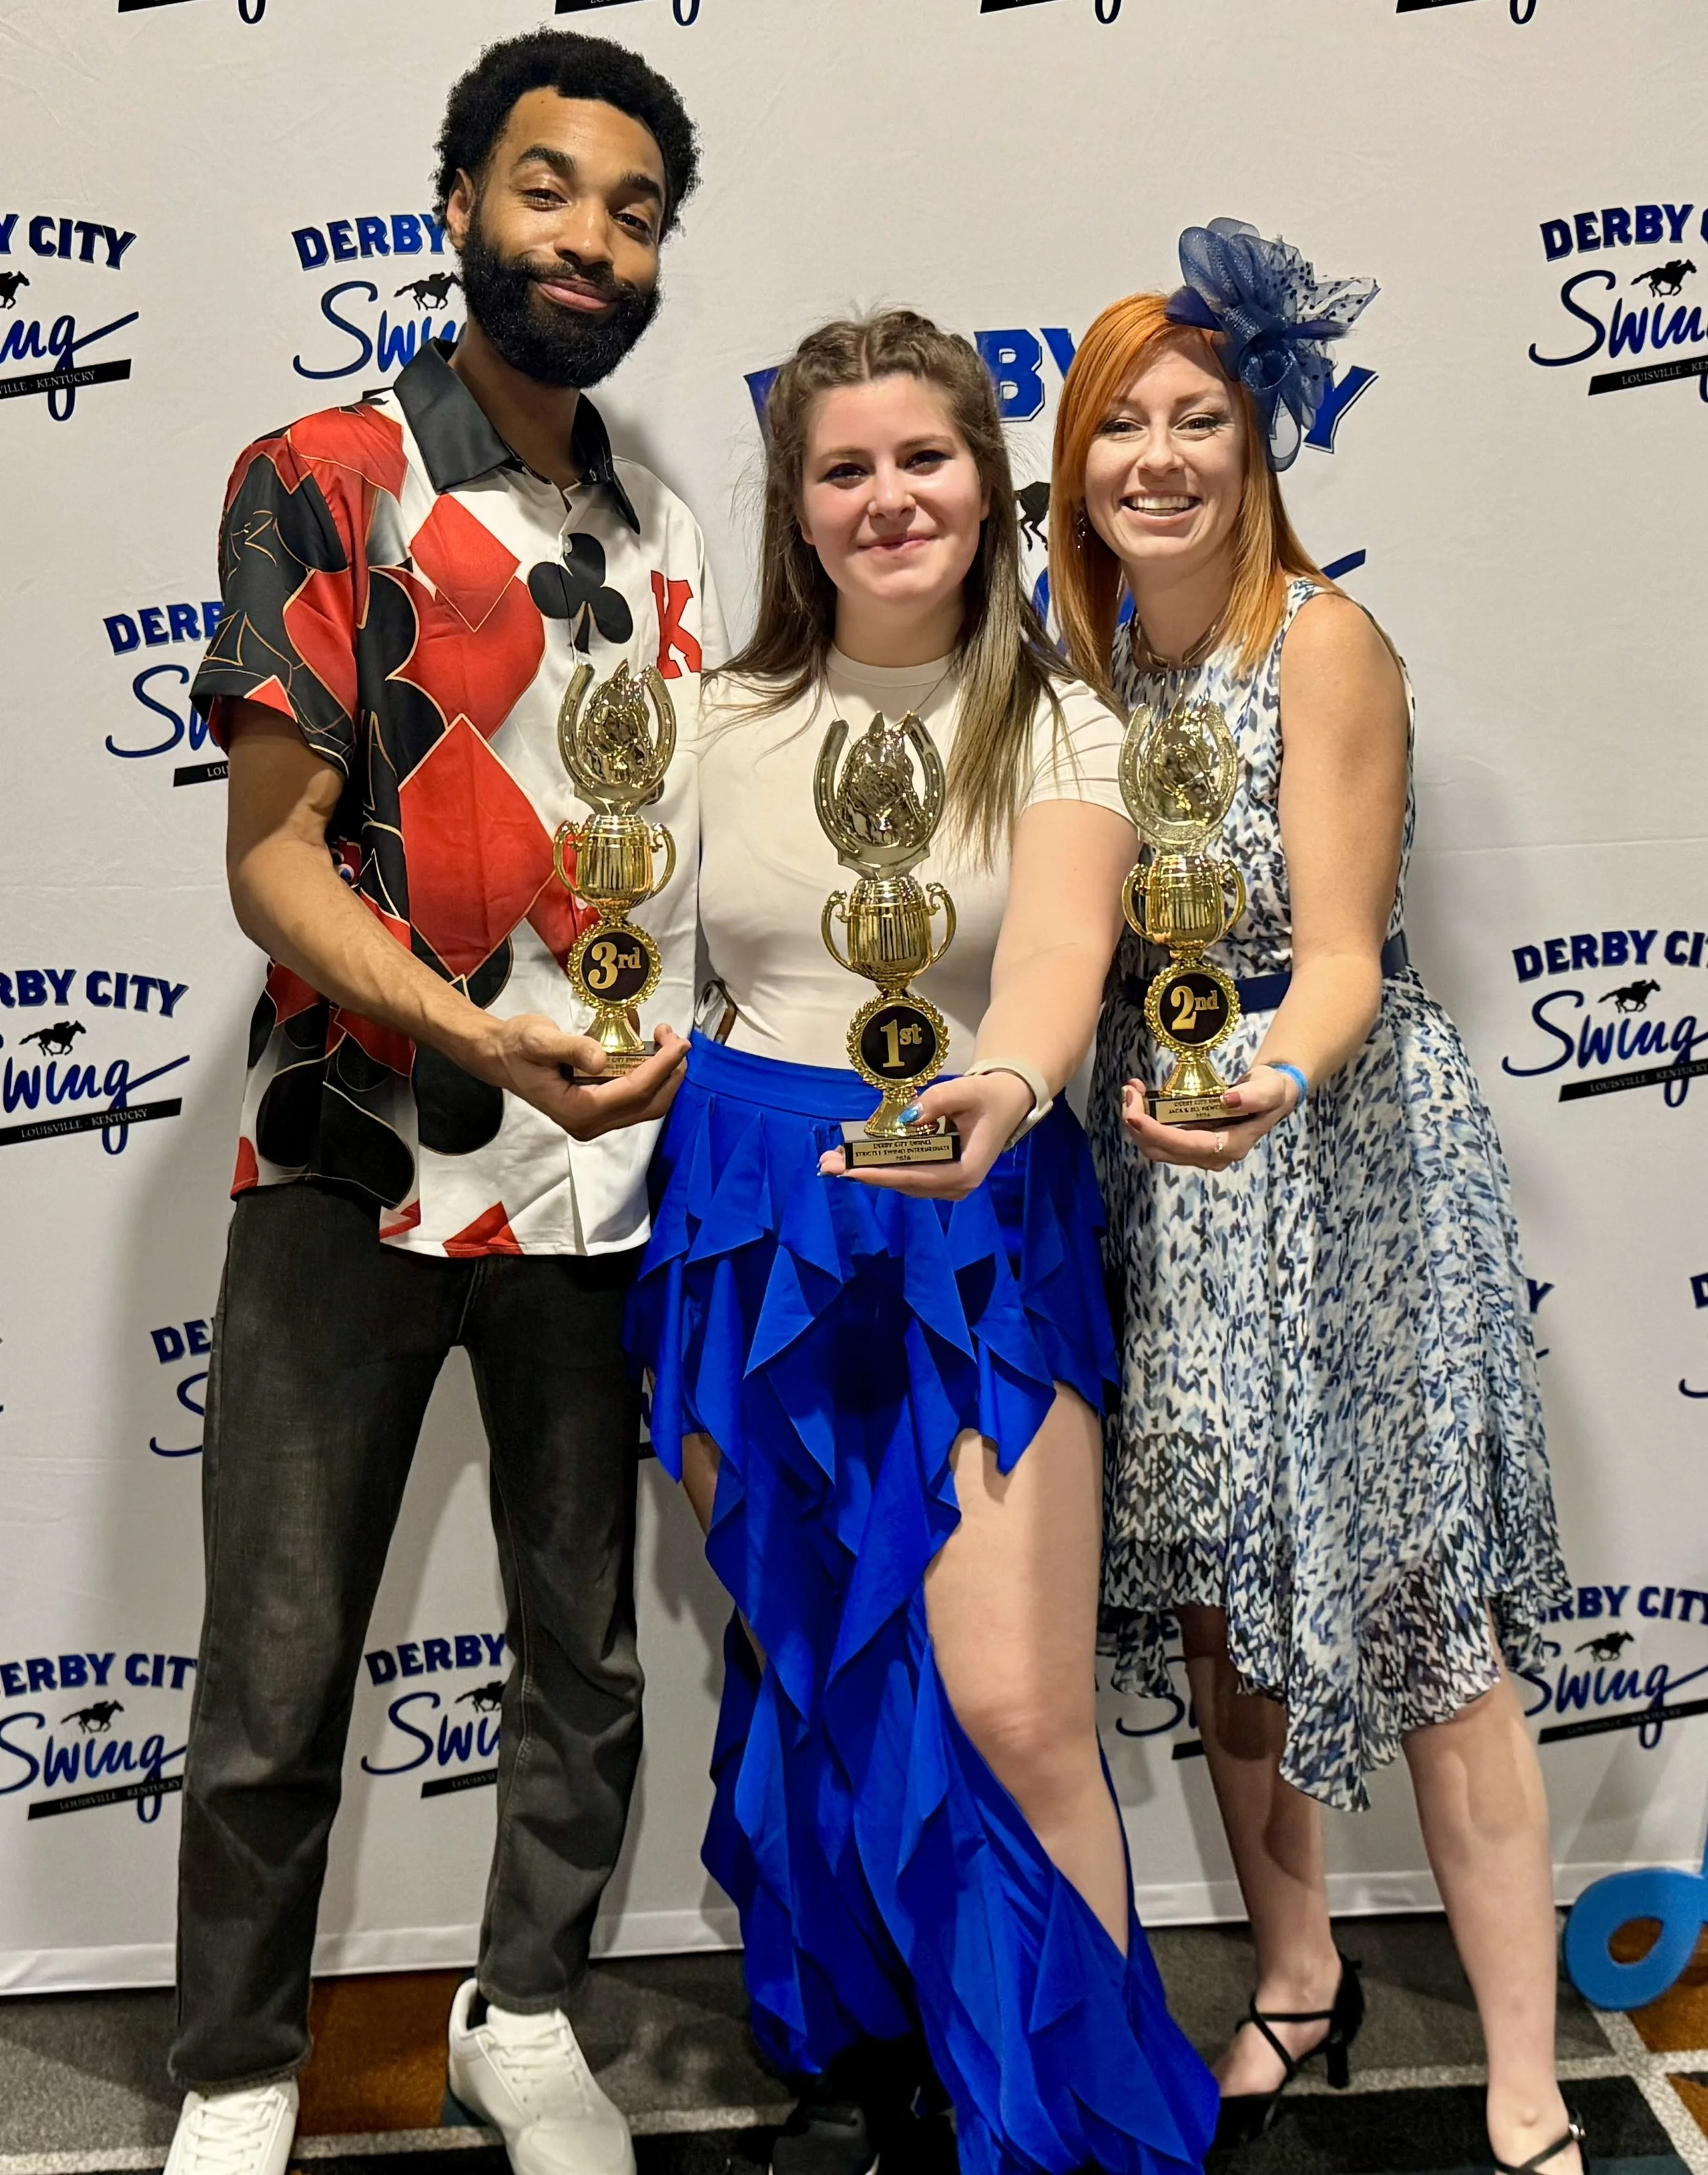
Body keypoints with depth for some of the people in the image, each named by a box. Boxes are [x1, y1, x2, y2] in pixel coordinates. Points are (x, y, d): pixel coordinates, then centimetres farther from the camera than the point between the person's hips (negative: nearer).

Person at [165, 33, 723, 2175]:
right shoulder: (320, 484, -3)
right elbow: (272, 858, -10)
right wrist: (472, 1035, -26)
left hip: (607, 1180, 5)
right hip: (349, 1173, -4)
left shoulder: (664, 536, 12)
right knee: (278, 1678, 5)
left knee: (589, 1653, 14)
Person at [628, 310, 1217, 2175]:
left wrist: (1002, 1089, -43)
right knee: (796, 1671, 13)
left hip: (979, 1223, -3)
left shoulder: (1059, 733, -2)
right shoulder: (724, 721, 6)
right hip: (745, 1215, 3)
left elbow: (1056, 954, -21)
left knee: (1015, 1713, -9)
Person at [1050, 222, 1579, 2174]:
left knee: (1428, 1622, -1)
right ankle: (1299, 1975, 33)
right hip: (1159, 1166, 6)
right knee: (1216, 1599, 12)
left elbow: (1342, 955, -17)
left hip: (1338, 1151, -5)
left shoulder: (1326, 642, -11)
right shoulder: (1085, 653, 8)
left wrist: (1267, 1080, -36)